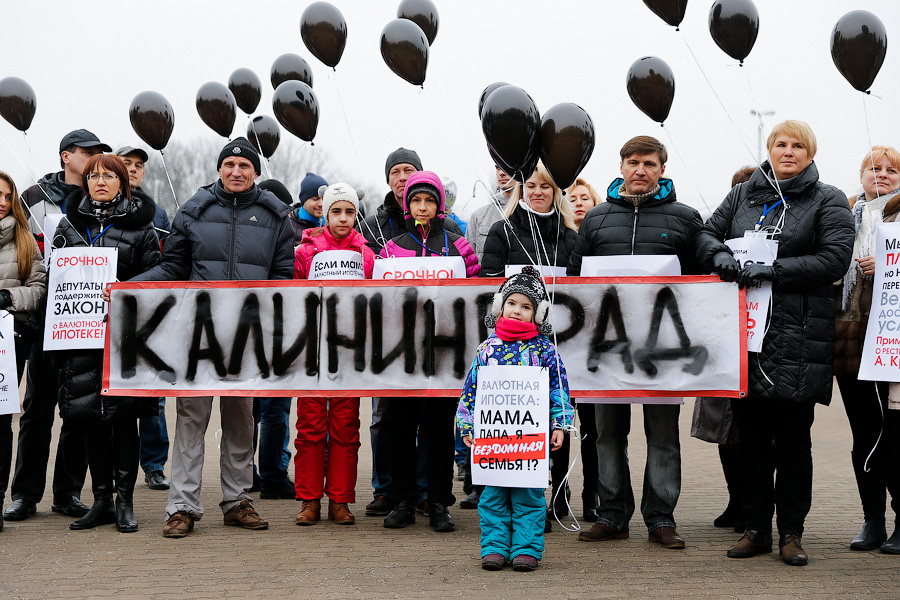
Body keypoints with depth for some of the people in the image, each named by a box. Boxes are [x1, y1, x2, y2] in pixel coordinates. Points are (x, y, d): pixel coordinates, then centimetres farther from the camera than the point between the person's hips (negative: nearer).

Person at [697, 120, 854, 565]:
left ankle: (791, 532, 11)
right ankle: (755, 528, 16)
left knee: (793, 437, 1)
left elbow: (834, 259, -7)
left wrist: (774, 270, -16)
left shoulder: (828, 201, 4)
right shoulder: (742, 195, 15)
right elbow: (707, 234, 14)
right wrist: (720, 257, -10)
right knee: (751, 434, 7)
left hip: (798, 337, -3)